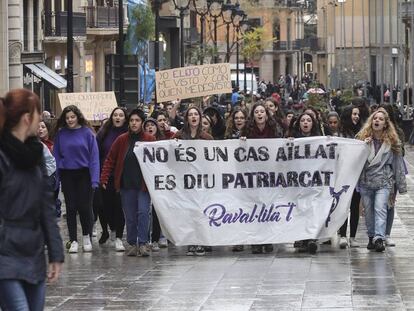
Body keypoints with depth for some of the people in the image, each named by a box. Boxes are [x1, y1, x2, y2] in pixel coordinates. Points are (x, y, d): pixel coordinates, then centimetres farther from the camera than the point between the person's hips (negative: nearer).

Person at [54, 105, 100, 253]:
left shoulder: (87, 133, -4)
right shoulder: (61, 134, 2)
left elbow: (94, 156, -6)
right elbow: (56, 156, 4)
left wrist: (94, 178, -12)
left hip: (84, 174, -2)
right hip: (67, 175, 2)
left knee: (84, 206, -1)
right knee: (71, 207, 5)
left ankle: (87, 237, 17)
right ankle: (73, 240, 12)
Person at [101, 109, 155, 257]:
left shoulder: (149, 140, 1)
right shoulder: (121, 140, 5)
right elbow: (110, 160, 5)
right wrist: (104, 178, -3)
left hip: (143, 183, -2)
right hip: (126, 184, 2)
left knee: (143, 212, -12)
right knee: (130, 216, 5)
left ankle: (143, 243, -8)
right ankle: (132, 243, 13)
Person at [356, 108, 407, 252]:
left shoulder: (392, 141, 4)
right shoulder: (363, 138, 6)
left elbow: (398, 164, 8)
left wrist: (401, 186, 9)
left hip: (383, 182, -2)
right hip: (365, 181, 2)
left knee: (380, 209, -16)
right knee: (368, 211, 8)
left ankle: (379, 238, -24)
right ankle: (371, 237, 21)